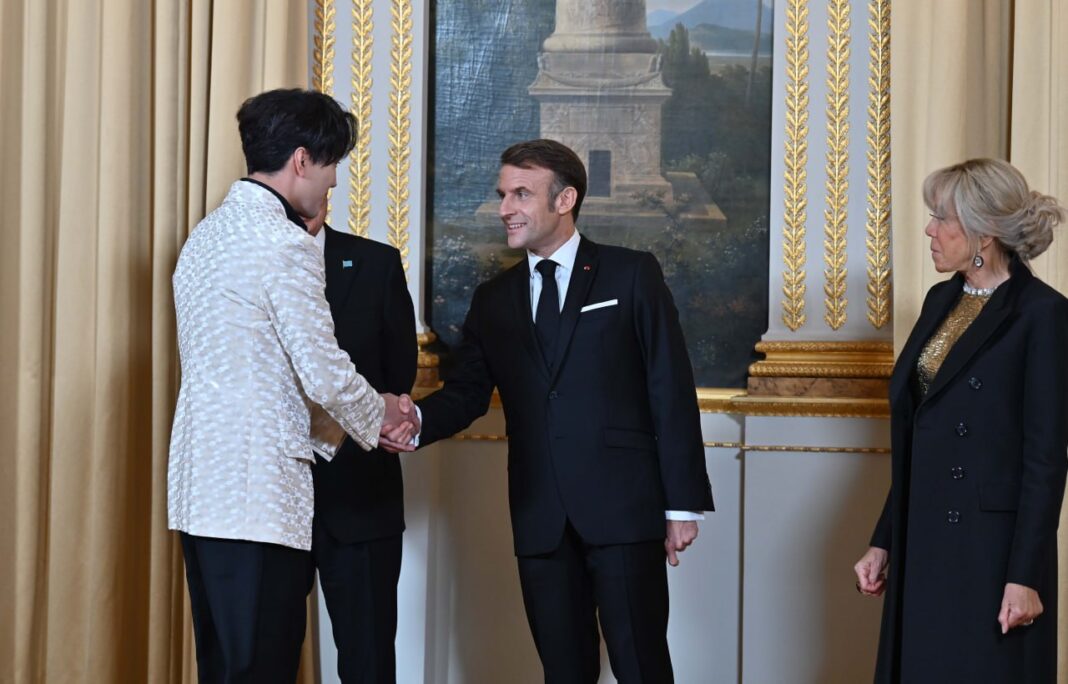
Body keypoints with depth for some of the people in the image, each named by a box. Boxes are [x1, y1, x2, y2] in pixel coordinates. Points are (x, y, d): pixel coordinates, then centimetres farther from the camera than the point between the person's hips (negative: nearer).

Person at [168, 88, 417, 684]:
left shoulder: (208, 235, 15)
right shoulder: (288, 247, -14)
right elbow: (325, 374, -15)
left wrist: (329, 427, 19)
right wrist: (380, 415, 5)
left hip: (200, 490, 9)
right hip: (259, 497, -9)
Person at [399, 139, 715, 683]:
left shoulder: (632, 275, 2)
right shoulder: (493, 300, 15)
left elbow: (671, 391, -1)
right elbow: (464, 394, 7)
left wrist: (682, 502, -6)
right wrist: (416, 421, -16)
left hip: (623, 507, -4)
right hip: (541, 517, 4)